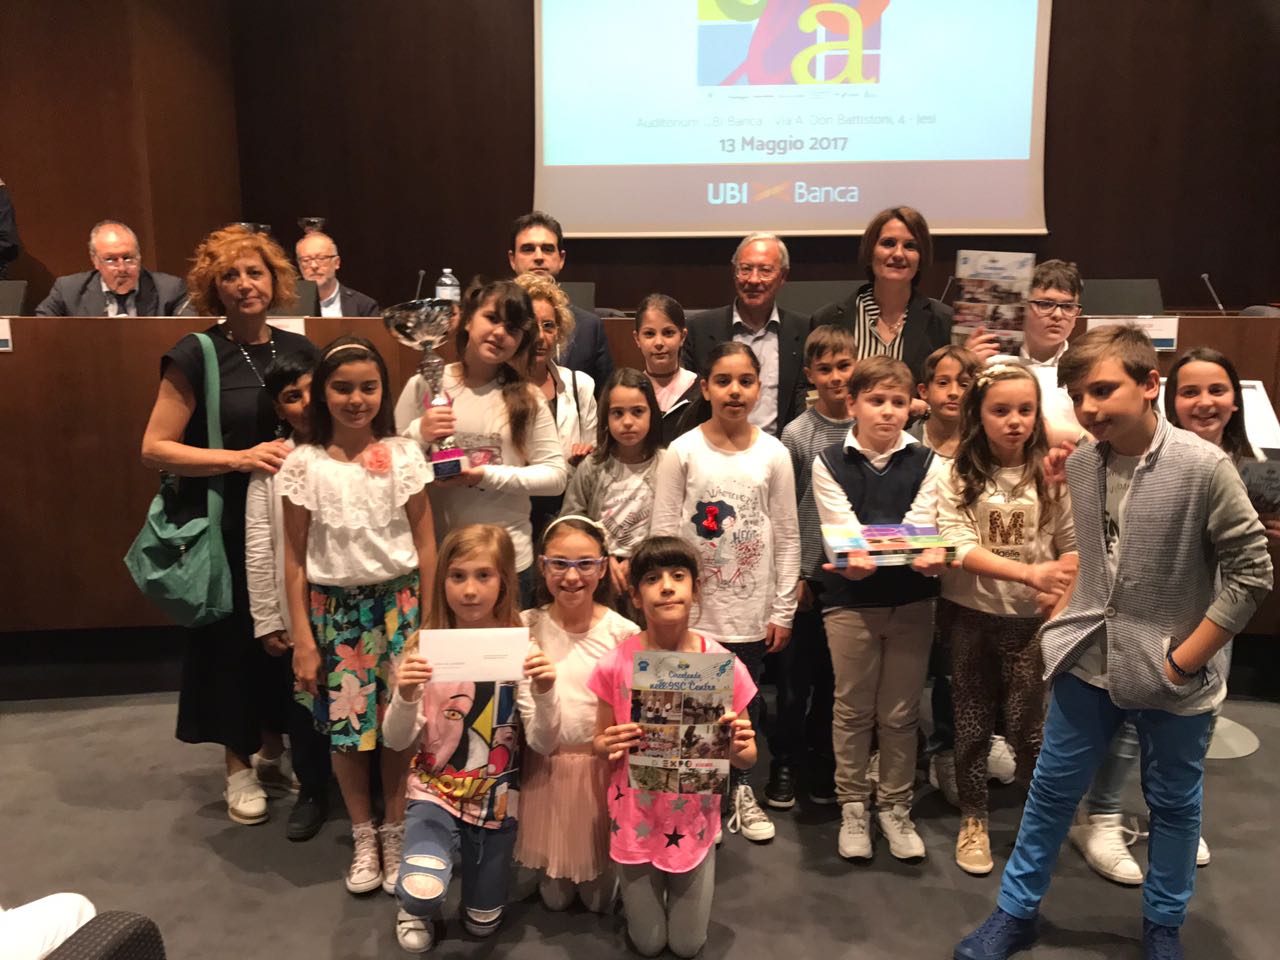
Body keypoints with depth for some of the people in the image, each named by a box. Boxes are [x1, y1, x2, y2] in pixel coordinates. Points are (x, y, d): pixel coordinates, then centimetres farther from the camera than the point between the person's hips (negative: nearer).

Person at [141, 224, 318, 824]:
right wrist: (240, 458, -20)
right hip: (223, 524, -4)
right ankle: (238, 762, 25)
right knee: (232, 636, 6)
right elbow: (154, 448, -11)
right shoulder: (197, 355, -8)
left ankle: (275, 744, 33)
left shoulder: (300, 350, 5)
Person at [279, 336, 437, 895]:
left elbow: (425, 544, 1)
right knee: (344, 725, 7)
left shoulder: (403, 456, -2)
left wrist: (428, 617, -2)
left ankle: (395, 833, 24)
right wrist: (302, 636, -2)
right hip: (333, 607, 0)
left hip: (397, 602, 0)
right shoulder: (305, 464, -3)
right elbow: (295, 557, 0)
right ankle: (363, 838, 27)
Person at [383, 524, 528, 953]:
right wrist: (405, 696, -29)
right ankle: (416, 906, 11)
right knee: (423, 894, -26)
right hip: (435, 791, -1)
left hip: (496, 799, 1)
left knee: (482, 925, 15)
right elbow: (397, 741, -10)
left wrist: (544, 692, -31)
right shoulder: (427, 649, -13)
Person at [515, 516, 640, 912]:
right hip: (551, 771, 1)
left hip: (607, 767, -1)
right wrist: (543, 692, -34)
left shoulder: (624, 634, -15)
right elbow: (541, 742, -15)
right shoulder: (527, 628, -13)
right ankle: (555, 878, 47)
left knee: (601, 897, 14)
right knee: (554, 897, 17)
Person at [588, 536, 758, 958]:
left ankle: (677, 886, 43)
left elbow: (746, 759, -6)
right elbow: (599, 743, -4)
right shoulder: (615, 664, -18)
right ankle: (634, 889, 44)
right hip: (635, 820, 0)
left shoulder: (724, 665, -17)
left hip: (694, 820, 0)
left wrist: (738, 748, -29)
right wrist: (609, 746, -26)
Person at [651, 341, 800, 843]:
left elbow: (787, 537, 3)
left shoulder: (774, 454, 0)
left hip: (752, 610, 1)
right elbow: (663, 535, -4)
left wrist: (783, 610, 1)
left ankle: (738, 787, 34)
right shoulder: (682, 451, -4)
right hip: (694, 609, -1)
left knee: (745, 703, 11)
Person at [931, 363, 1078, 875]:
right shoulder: (957, 477, -8)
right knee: (972, 720, 12)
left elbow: (1073, 547, -1)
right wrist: (1030, 572, -27)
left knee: (1025, 722, 1)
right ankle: (973, 819, 29)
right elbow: (960, 547, -17)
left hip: (1031, 618, 0)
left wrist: (1058, 592, -19)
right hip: (969, 614, 1)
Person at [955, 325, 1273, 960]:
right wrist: (1064, 615, 3)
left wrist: (1186, 659, -13)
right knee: (1051, 789, 14)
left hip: (1170, 676, -4)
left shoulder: (1203, 467, -18)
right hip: (1088, 660, 4)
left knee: (1173, 804, 17)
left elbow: (1252, 571, -14)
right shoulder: (1080, 464, -3)